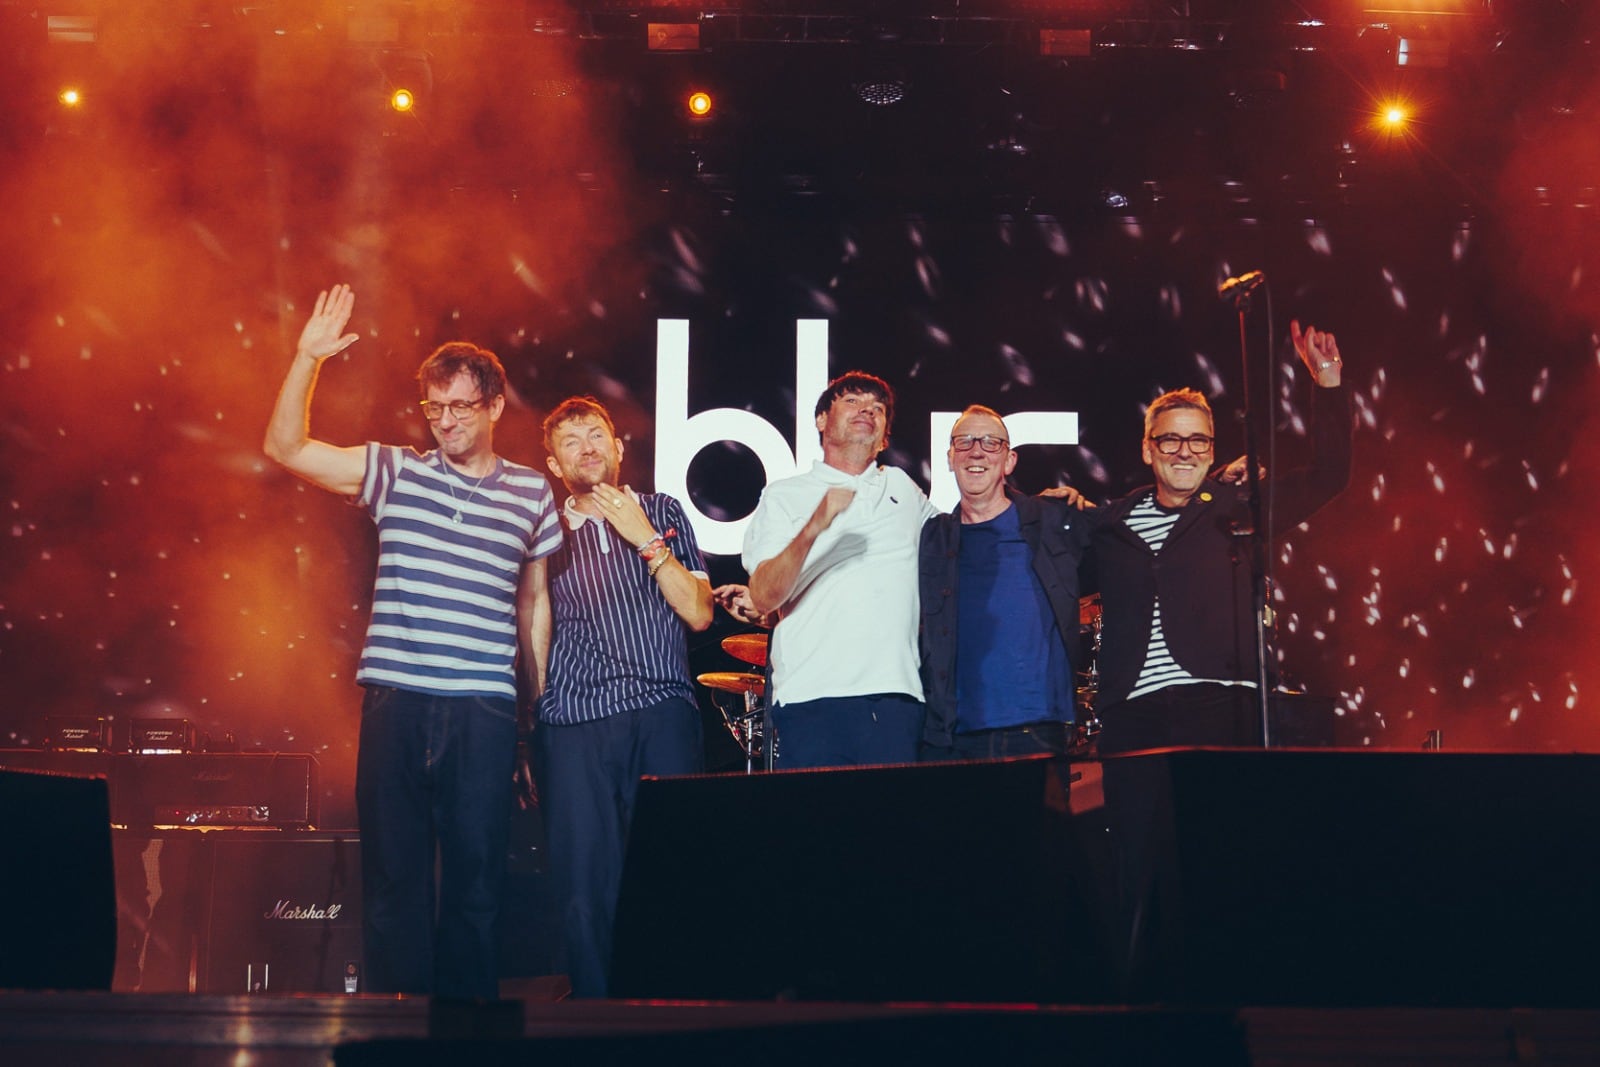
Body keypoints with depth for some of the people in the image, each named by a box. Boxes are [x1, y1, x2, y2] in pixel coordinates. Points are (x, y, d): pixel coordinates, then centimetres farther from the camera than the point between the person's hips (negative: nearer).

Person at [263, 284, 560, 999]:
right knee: (392, 872, 4)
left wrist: (543, 703, 14)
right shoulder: (396, 473, 8)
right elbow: (285, 447, 1)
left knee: (476, 874, 2)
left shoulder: (532, 494, 10)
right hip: (395, 700, 0)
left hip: (483, 707, 0)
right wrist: (308, 358, -9)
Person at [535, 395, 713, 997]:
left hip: (663, 714, 0)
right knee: (586, 884, -4)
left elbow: (699, 614, 6)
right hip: (575, 722, 1)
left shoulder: (662, 514, 14)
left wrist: (646, 539, -2)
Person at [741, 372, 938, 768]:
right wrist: (814, 527, -21)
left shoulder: (903, 489, 20)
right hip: (812, 696, -3)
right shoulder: (784, 496, 8)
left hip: (896, 695, 3)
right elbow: (763, 599, -4)